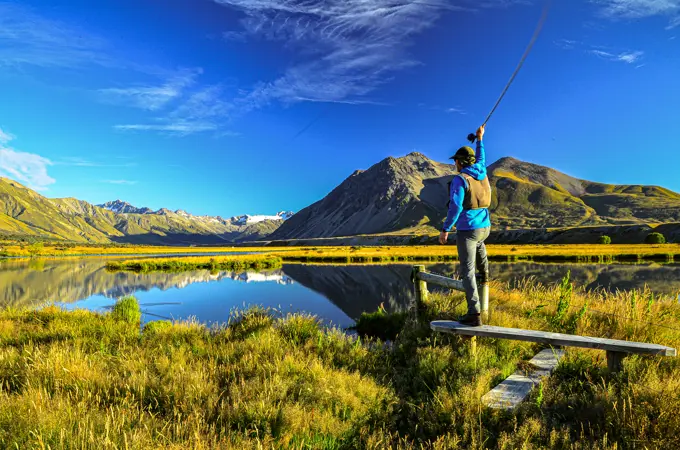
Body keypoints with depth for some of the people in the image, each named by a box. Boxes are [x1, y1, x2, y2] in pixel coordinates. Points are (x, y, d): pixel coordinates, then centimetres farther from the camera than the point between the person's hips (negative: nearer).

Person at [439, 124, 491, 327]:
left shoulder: (460, 179, -13)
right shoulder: (482, 172, 9)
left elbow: (455, 207, -20)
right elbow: (481, 158, 33)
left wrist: (445, 229, -14)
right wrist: (479, 139, 45)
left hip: (467, 230, -7)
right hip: (485, 227, 7)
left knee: (467, 271, -5)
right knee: (478, 243, 45)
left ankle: (474, 314, -8)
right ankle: (484, 273, 46)